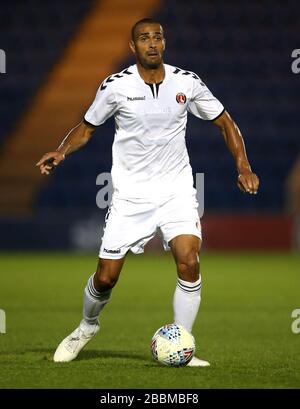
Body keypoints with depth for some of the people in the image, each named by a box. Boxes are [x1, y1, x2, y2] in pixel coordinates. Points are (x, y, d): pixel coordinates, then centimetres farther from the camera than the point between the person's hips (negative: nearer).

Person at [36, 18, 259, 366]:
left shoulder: (187, 83, -4)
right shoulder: (116, 86, -7)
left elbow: (224, 122, 8)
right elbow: (87, 127, 7)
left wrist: (243, 167, -3)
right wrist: (61, 152, -11)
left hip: (176, 189, 1)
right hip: (130, 193, -1)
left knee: (189, 263, -19)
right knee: (106, 276, 0)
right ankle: (88, 326, 33)